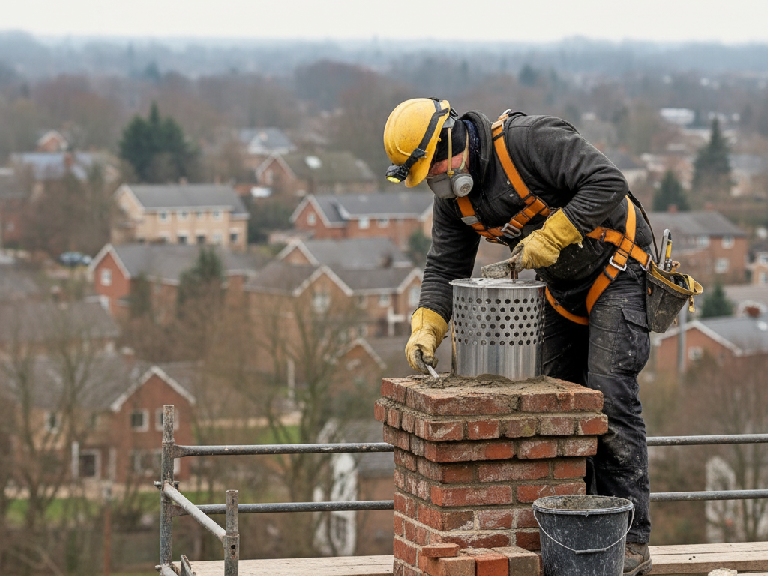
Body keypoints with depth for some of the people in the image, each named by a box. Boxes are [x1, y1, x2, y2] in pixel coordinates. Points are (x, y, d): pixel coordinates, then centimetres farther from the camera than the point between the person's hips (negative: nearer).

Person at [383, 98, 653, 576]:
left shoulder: (529, 139, -27)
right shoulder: (454, 194, -2)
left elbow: (608, 182, -32)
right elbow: (445, 267, 2)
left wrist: (548, 237, -33)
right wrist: (426, 329, -14)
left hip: (617, 271, -8)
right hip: (564, 288, 8)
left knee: (610, 394, -16)